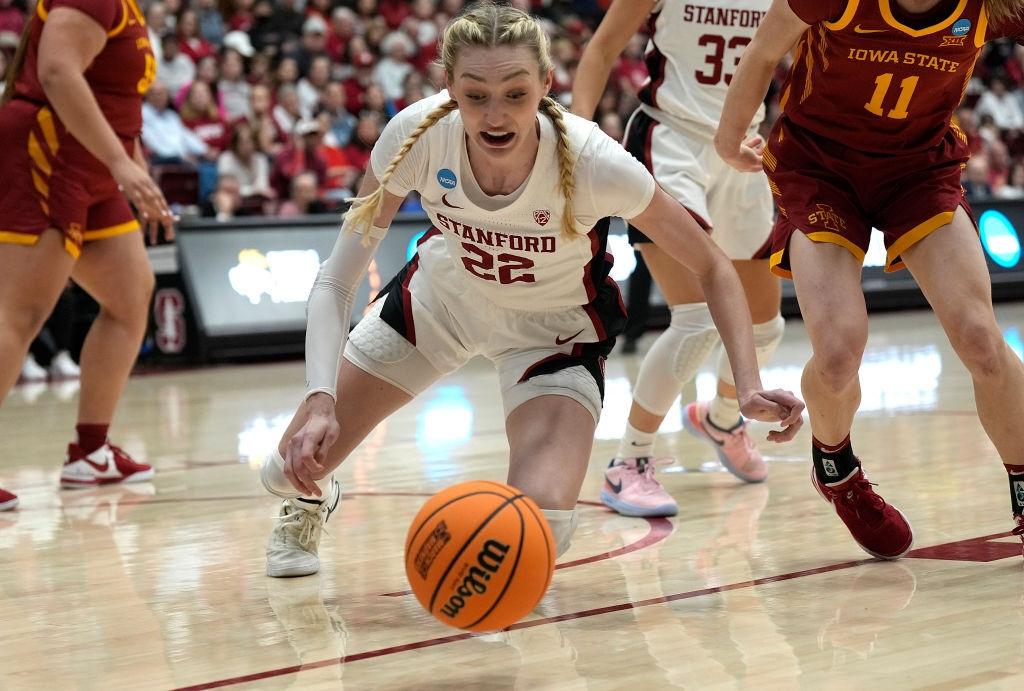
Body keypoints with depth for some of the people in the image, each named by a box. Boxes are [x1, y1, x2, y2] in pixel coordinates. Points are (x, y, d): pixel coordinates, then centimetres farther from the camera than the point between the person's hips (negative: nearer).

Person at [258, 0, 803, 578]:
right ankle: (311, 504, 42)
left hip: (555, 328, -2)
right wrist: (320, 401, -40)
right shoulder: (418, 135, -30)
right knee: (291, 470, 2)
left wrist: (749, 387, -34)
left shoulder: (593, 162, -35)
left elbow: (712, 268, -22)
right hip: (443, 290, 2)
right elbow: (337, 281, -25)